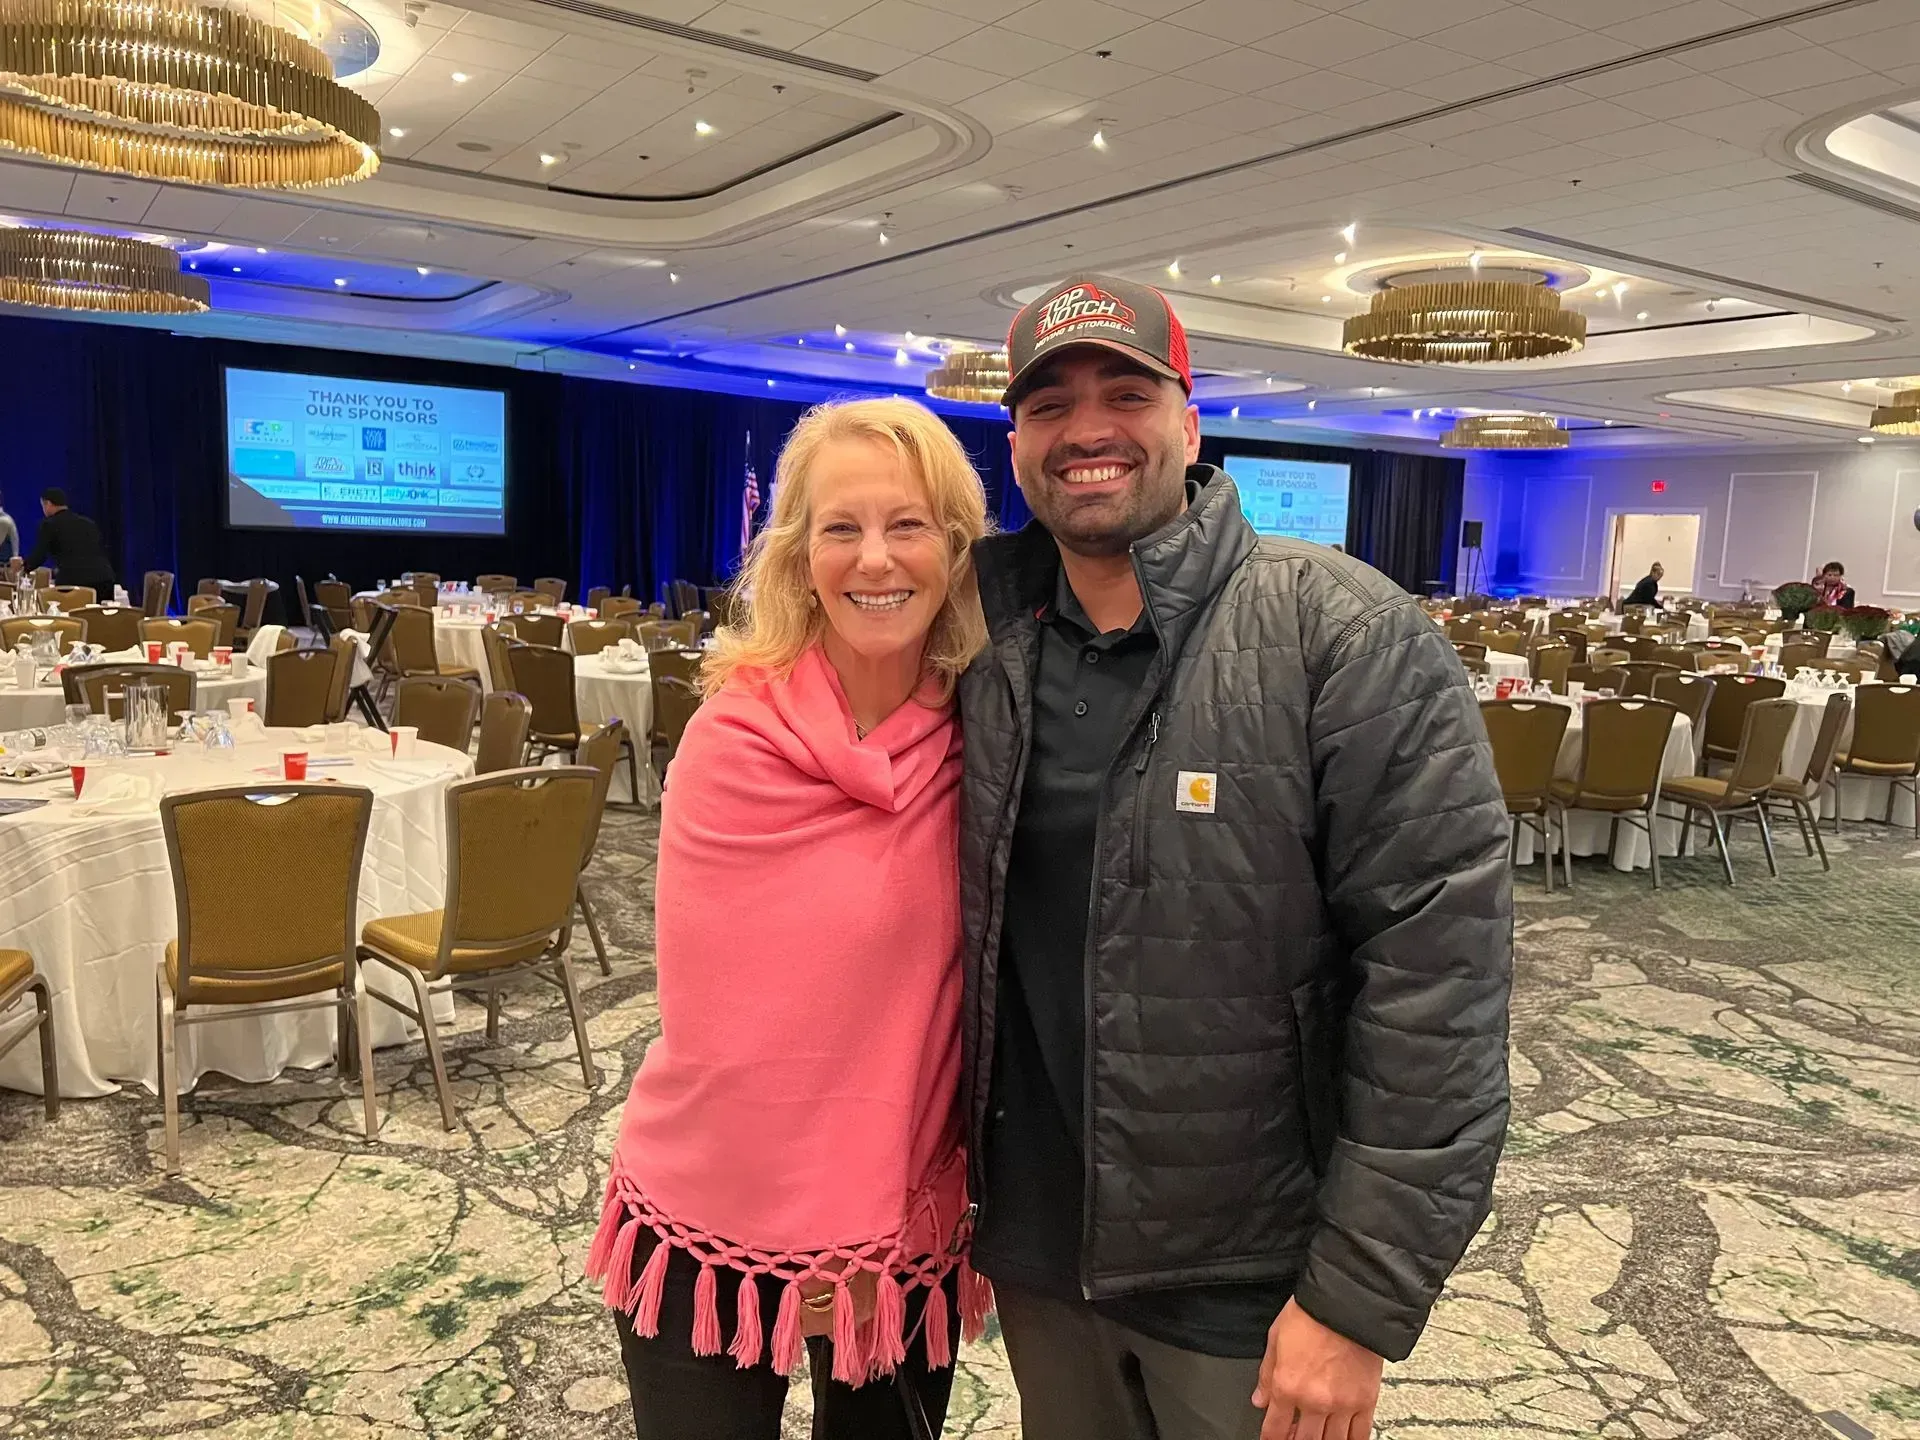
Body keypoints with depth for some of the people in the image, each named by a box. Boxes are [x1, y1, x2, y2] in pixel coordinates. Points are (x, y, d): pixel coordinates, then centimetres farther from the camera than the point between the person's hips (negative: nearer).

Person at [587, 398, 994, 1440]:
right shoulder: (738, 737, -18)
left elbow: (958, 986, 0)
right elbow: (727, 1022, -16)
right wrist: (808, 1245, -12)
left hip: (910, 1227, 4)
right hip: (724, 1230, -3)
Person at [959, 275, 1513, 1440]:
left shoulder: (1345, 635, -16)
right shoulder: (990, 653, 0)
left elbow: (1437, 968, -18)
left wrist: (1362, 1296, -17)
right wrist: (961, 1189, 8)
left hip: (1253, 1286, -4)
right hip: (1035, 1253, 5)